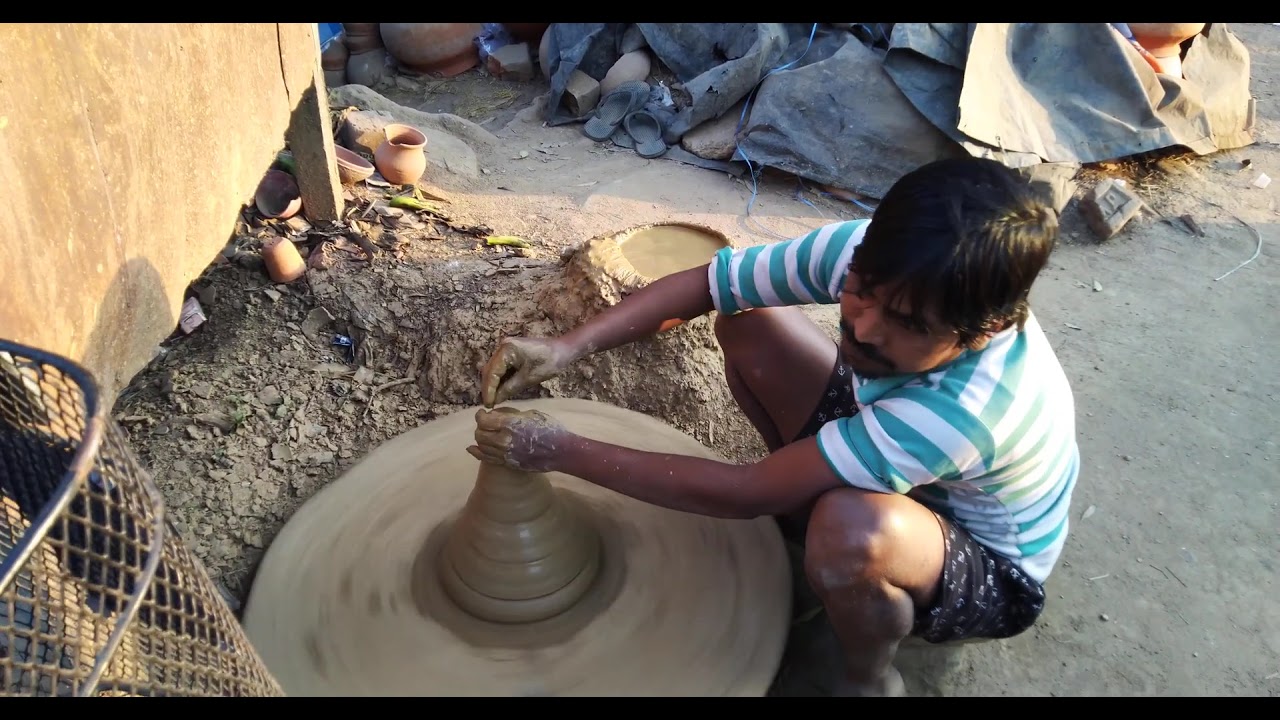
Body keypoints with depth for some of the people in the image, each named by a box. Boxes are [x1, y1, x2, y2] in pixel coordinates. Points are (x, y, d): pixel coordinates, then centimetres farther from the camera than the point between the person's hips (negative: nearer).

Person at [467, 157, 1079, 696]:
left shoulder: (965, 408, -42)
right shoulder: (874, 254, -28)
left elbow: (746, 494, -36)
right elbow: (707, 282, -19)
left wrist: (562, 452, -32)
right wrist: (568, 346, -32)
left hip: (991, 570, -5)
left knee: (852, 530, -41)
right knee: (748, 325, -10)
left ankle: (869, 678, -5)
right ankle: (808, 502, 11)